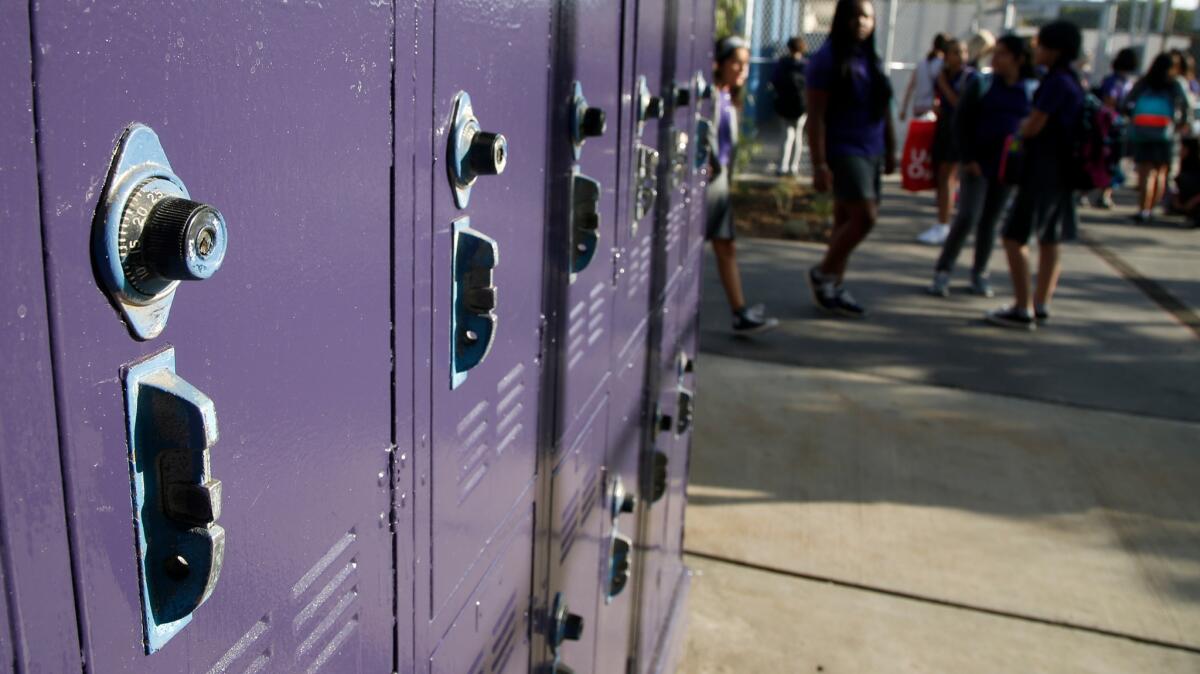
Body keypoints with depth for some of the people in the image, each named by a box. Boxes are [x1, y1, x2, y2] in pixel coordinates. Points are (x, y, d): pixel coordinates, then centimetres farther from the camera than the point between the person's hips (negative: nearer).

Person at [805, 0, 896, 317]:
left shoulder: (873, 61, 13)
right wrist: (819, 164, -18)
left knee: (846, 220, 10)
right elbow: (816, 116, -12)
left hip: (872, 152, 7)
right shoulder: (827, 59, -8)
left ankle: (834, 287, 18)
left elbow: (884, 110, 20)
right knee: (864, 216, -16)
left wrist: (890, 151, 18)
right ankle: (822, 274, 2)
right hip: (844, 150, -7)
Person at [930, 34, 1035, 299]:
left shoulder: (1032, 90, 2)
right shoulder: (982, 85, -2)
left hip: (1008, 166, 2)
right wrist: (968, 158, -9)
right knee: (967, 217, -10)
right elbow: (961, 122, -2)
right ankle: (942, 272, 0)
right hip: (978, 164, -2)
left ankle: (979, 274, 22)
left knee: (989, 221, 10)